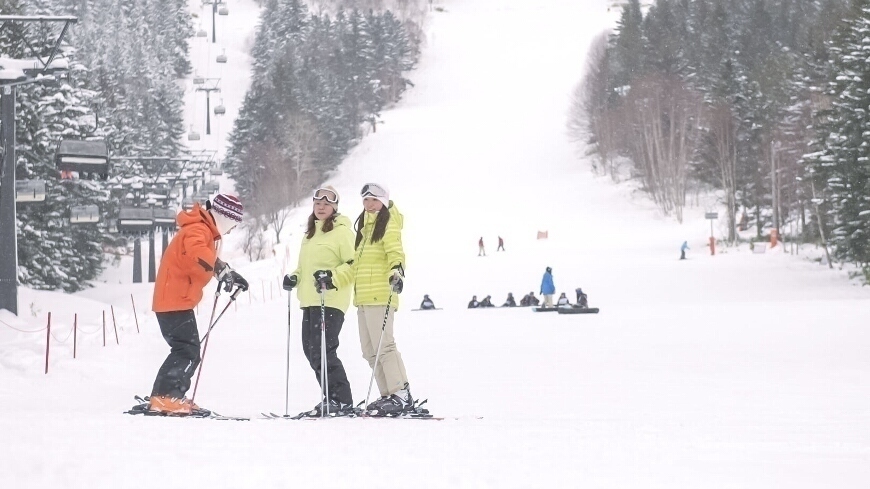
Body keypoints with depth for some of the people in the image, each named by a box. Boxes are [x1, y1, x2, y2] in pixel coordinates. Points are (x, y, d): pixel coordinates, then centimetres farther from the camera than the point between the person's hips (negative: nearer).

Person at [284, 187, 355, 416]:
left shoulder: (342, 232, -5)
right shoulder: (310, 233, 21)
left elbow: (355, 266, -11)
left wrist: (333, 277, -24)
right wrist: (295, 277, 12)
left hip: (330, 301, -9)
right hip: (309, 301, 9)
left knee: (322, 351, -15)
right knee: (311, 350, 8)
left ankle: (342, 401, -11)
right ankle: (331, 398, 15)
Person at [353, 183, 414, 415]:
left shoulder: (388, 225, -3)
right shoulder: (365, 228, 23)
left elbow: (395, 252, -17)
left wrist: (396, 272, -35)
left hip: (380, 295, -9)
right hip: (363, 297, 9)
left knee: (383, 346, -15)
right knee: (370, 351, 7)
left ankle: (402, 396, -15)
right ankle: (389, 395, 10)